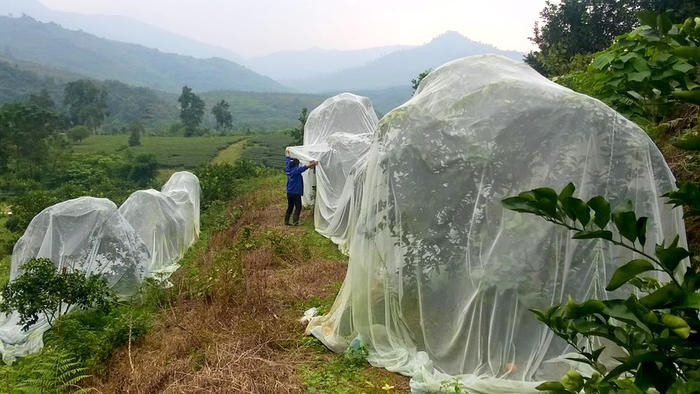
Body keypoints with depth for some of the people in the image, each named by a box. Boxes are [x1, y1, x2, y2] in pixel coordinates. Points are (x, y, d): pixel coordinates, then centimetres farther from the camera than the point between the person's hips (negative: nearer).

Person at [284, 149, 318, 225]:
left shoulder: (288, 169, 6)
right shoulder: (296, 170, -15)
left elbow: (287, 161, 23)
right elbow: (306, 167, -20)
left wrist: (287, 154, 39)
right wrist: (314, 163, -16)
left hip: (289, 192, 8)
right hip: (296, 192, -8)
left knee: (290, 207, 14)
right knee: (298, 207, -2)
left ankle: (286, 221, 15)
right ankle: (295, 221, -6)